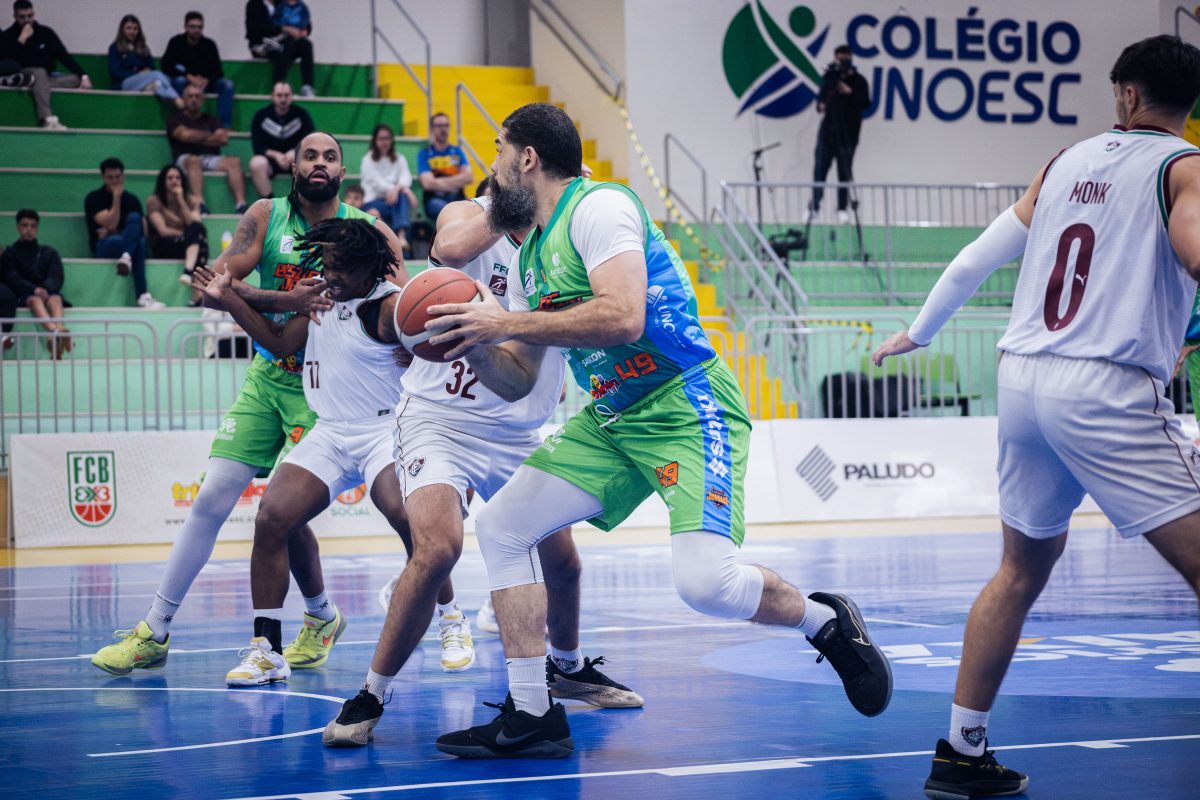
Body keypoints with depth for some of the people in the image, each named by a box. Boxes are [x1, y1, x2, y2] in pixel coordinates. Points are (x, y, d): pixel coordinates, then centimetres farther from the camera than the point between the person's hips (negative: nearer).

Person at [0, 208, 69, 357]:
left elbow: (56, 277, 6)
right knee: (35, 299, -37)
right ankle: (55, 331, -69)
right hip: (24, 296, -2)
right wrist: (34, 289, -18)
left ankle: (59, 327, -67)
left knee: (55, 298, -34)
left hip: (49, 292, 2)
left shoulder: (49, 252, 22)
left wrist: (46, 289, -18)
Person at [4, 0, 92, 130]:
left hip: (46, 79, 4)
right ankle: (48, 120, -60)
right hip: (22, 74, -4)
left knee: (78, 79, -20)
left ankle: (30, 82, -42)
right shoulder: (9, 35, 1)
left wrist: (83, 75, -11)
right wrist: (22, 39, -15)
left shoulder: (46, 32, 9)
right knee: (39, 72, -38)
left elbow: (64, 56, 3)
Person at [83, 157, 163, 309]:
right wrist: (116, 197, -19)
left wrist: (111, 232, -9)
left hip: (127, 244, 3)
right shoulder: (93, 198, 1)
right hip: (104, 247, -3)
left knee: (134, 217, -30)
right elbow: (111, 224, -13)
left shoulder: (132, 199, 13)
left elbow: (143, 230, 4)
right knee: (139, 243, -34)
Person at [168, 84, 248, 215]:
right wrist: (211, 136, 2)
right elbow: (185, 134, -11)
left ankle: (240, 205, -42)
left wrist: (197, 138, -2)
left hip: (211, 159, 3)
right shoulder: (176, 119, 11)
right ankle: (199, 204, -56)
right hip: (185, 159, -3)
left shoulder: (210, 120, 20)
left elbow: (223, 139, 3)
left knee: (234, 161, -26)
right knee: (194, 160, -39)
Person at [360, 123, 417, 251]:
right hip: (374, 201, -2)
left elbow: (406, 176, -3)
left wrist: (398, 188, -29)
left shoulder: (399, 159, 17)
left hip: (394, 199, 2)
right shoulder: (368, 159, 7)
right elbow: (376, 181, -9)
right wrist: (398, 188, -25)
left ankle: (402, 235, -51)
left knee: (402, 196, -34)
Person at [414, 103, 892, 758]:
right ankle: (532, 716, 5)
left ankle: (827, 622, 7)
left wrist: (505, 324, -22)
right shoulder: (529, 256, 15)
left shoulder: (597, 208, -12)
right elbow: (517, 382, 16)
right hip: (611, 420, 9)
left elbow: (622, 317, -28)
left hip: (687, 409, -9)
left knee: (704, 582, -24)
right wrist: (474, 343, -4)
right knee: (499, 527, 0)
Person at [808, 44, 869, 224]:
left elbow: (865, 102, -10)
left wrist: (849, 92, -22)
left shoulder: (858, 80, 0)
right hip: (828, 130, 3)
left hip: (848, 133, -3)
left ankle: (842, 209, 6)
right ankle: (814, 206, 4)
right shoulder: (829, 77, 10)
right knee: (819, 168, -2)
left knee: (845, 172, 0)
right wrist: (821, 105, -1)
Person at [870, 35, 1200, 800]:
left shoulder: (1069, 161, 16)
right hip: (1110, 391, -6)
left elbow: (976, 259, 19)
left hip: (1024, 381, 7)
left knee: (1023, 570, 20)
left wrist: (918, 332, 31)